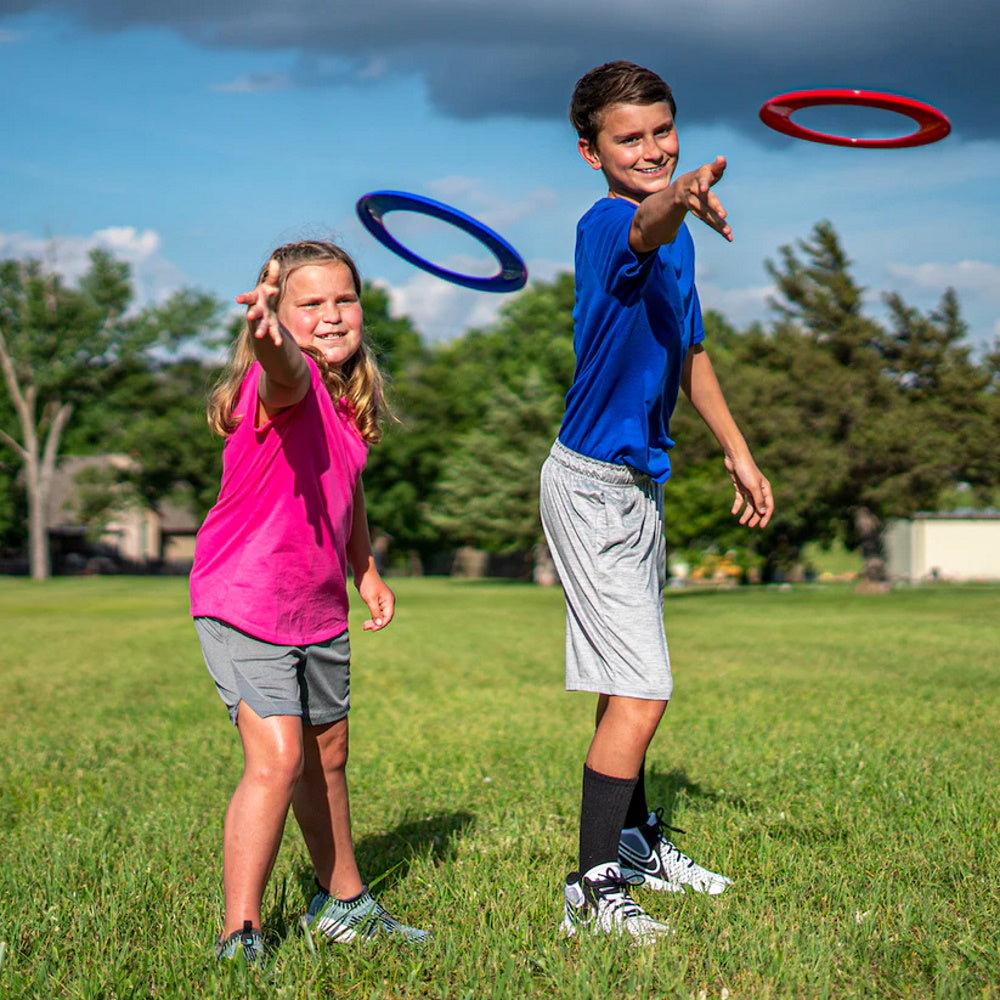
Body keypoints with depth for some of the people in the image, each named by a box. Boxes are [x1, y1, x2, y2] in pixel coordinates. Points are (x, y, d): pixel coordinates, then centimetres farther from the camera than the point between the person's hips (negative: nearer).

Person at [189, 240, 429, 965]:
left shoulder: (349, 400, 6)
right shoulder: (284, 381, -18)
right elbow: (286, 372, -46)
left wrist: (366, 570, 25)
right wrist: (272, 338, -68)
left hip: (320, 611, 8)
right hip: (244, 603, -8)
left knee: (327, 756, 21)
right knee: (277, 758, -18)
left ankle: (343, 902, 39)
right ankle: (240, 938, -8)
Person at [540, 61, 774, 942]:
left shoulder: (678, 239, 11)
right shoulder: (607, 227, -18)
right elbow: (645, 229, -43)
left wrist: (738, 452, 24)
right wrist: (679, 202, -66)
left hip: (640, 487, 9)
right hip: (592, 488, -9)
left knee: (629, 684, 21)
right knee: (641, 694, -13)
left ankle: (636, 840, 37)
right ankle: (595, 890, -5)